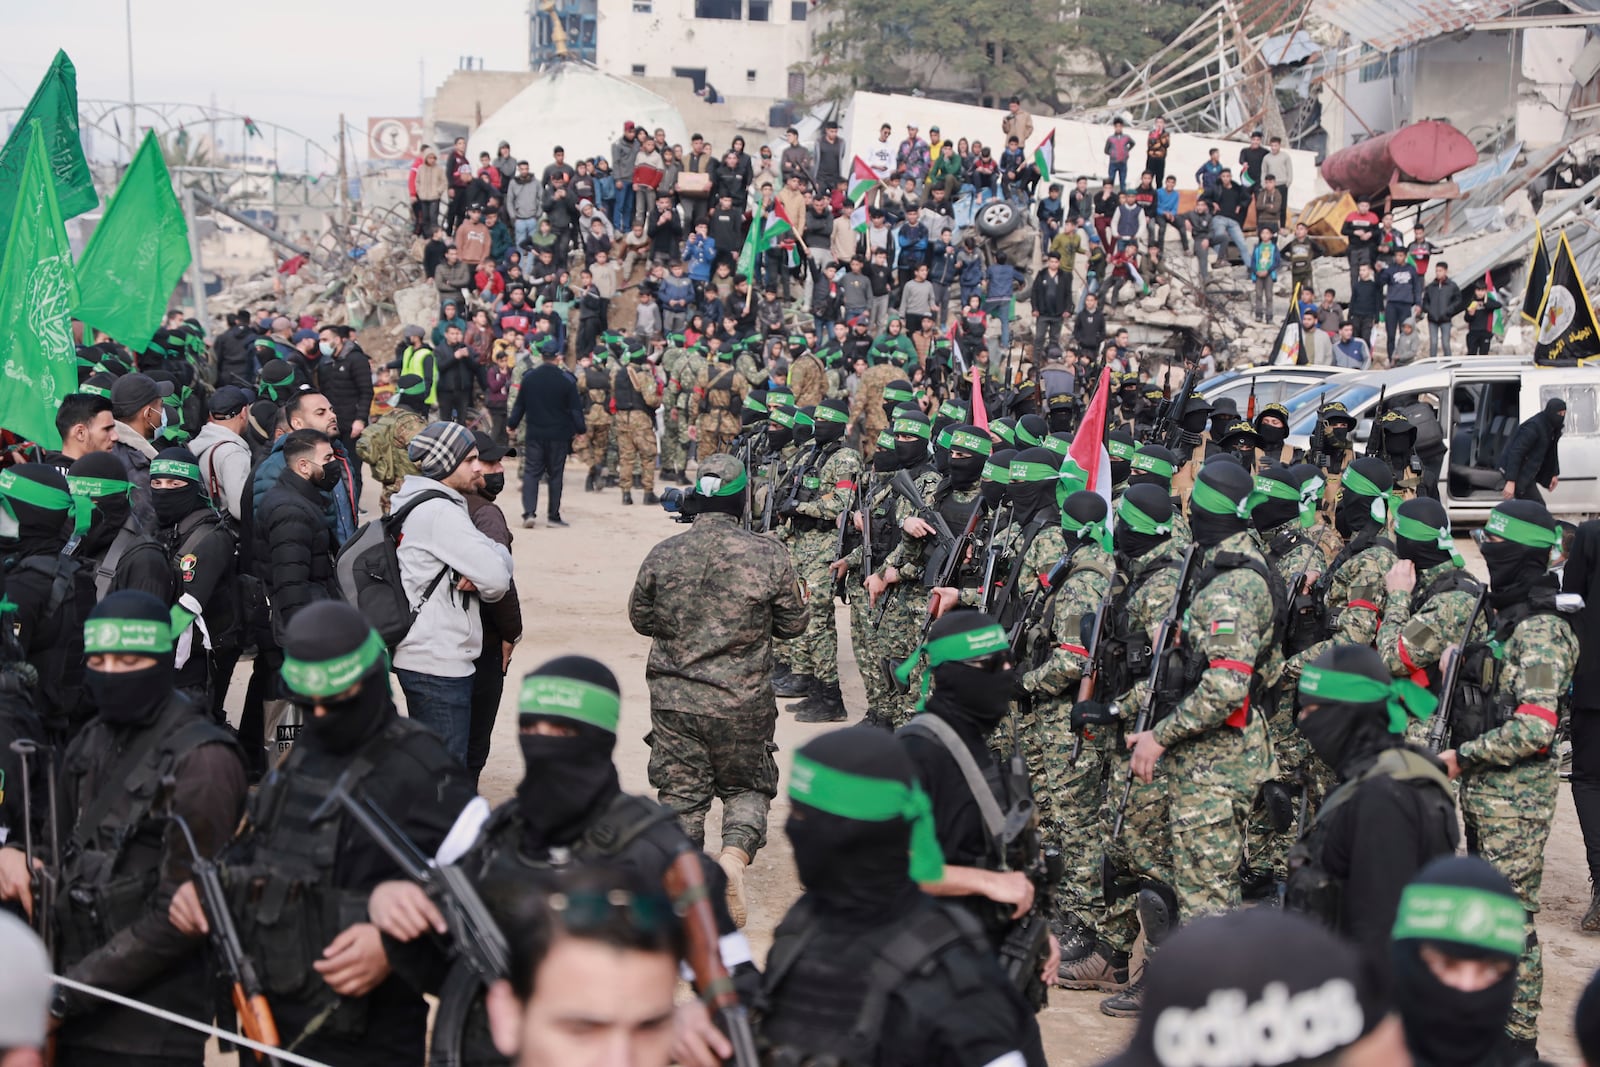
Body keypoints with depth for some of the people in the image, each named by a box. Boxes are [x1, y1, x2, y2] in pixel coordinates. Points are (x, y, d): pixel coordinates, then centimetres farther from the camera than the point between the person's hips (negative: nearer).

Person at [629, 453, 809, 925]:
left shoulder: (663, 555, -7)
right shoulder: (769, 556, -11)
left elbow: (640, 619, 8)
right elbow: (794, 624, 0)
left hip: (673, 698, 1)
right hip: (743, 704, -1)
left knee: (681, 793, 13)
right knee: (747, 786, 16)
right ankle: (735, 852, -10)